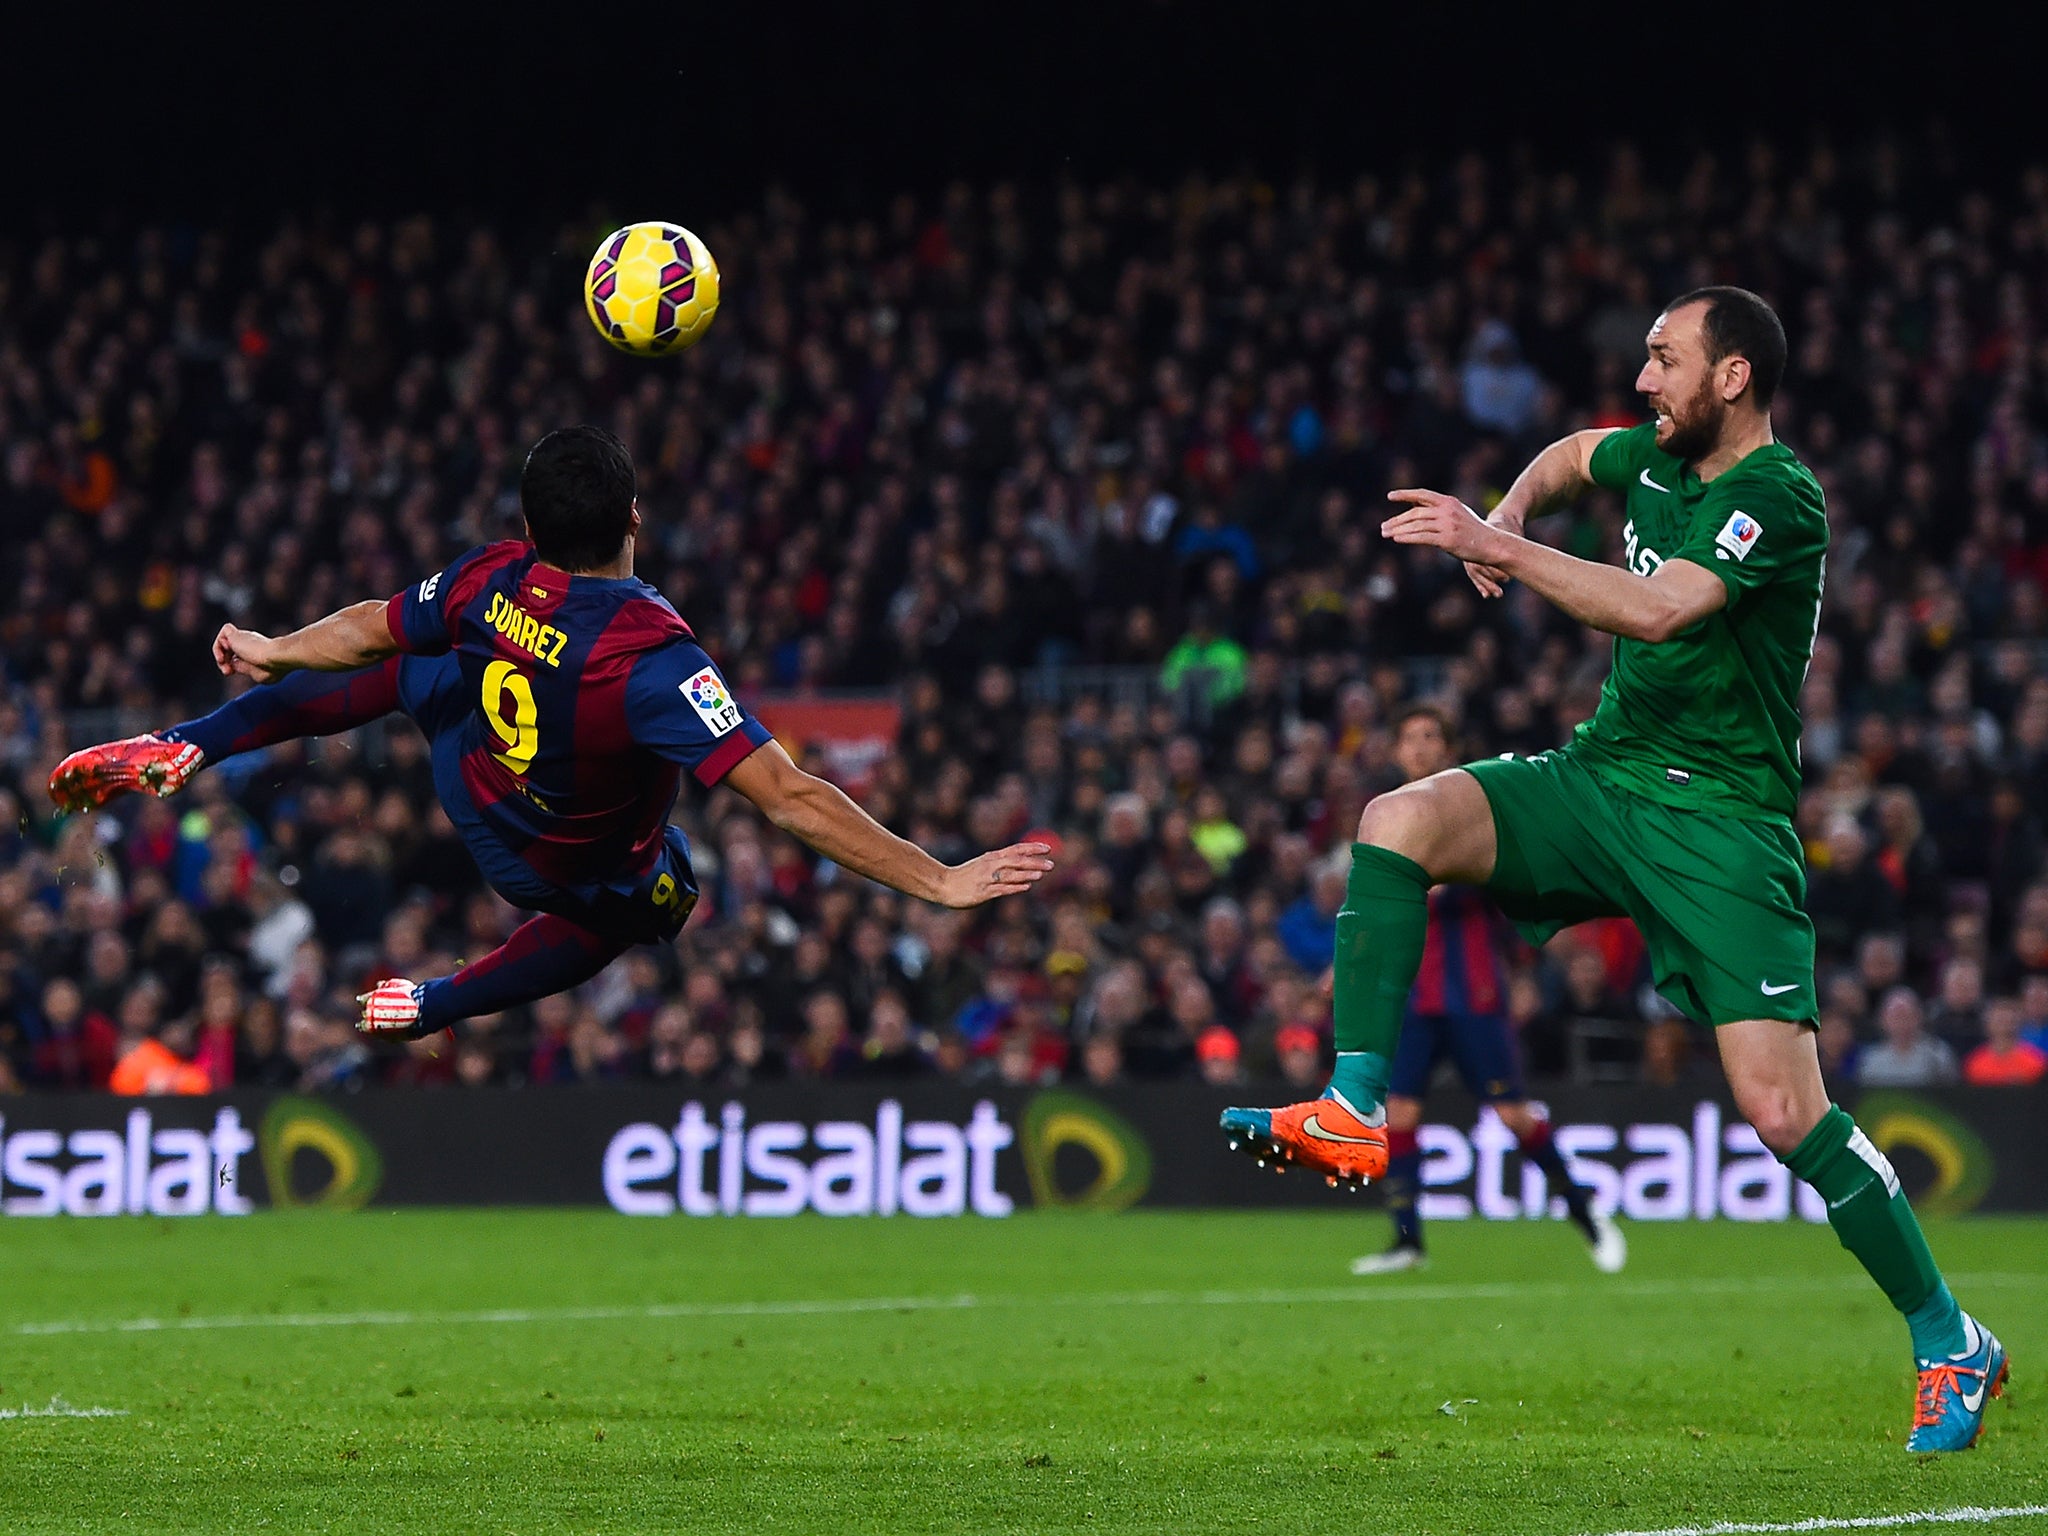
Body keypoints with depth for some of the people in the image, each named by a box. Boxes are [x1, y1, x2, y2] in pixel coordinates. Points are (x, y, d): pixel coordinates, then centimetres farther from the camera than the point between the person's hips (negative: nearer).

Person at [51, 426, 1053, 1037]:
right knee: (656, 897, 33)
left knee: (408, 672, 29)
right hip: (576, 876, -3)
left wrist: (272, 654, 18)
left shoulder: (488, 584, -25)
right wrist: (941, 883, -39)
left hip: (473, 793, 3)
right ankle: (438, 1005, 31)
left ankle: (180, 749, 24)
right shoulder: (650, 659, -41)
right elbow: (791, 800, -43)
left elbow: (366, 631, -3)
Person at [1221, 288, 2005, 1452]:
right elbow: (1572, 457, 32)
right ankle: (1355, 1114, -18)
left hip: (1720, 825, -7)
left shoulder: (1779, 497, -16)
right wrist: (1512, 510, 10)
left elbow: (1657, 609, -31)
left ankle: (1953, 1345, 2)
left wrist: (1499, 546, -28)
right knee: (1401, 819, -18)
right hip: (1603, 776, 7)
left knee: (1781, 1109, -14)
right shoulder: (1661, 458, 8)